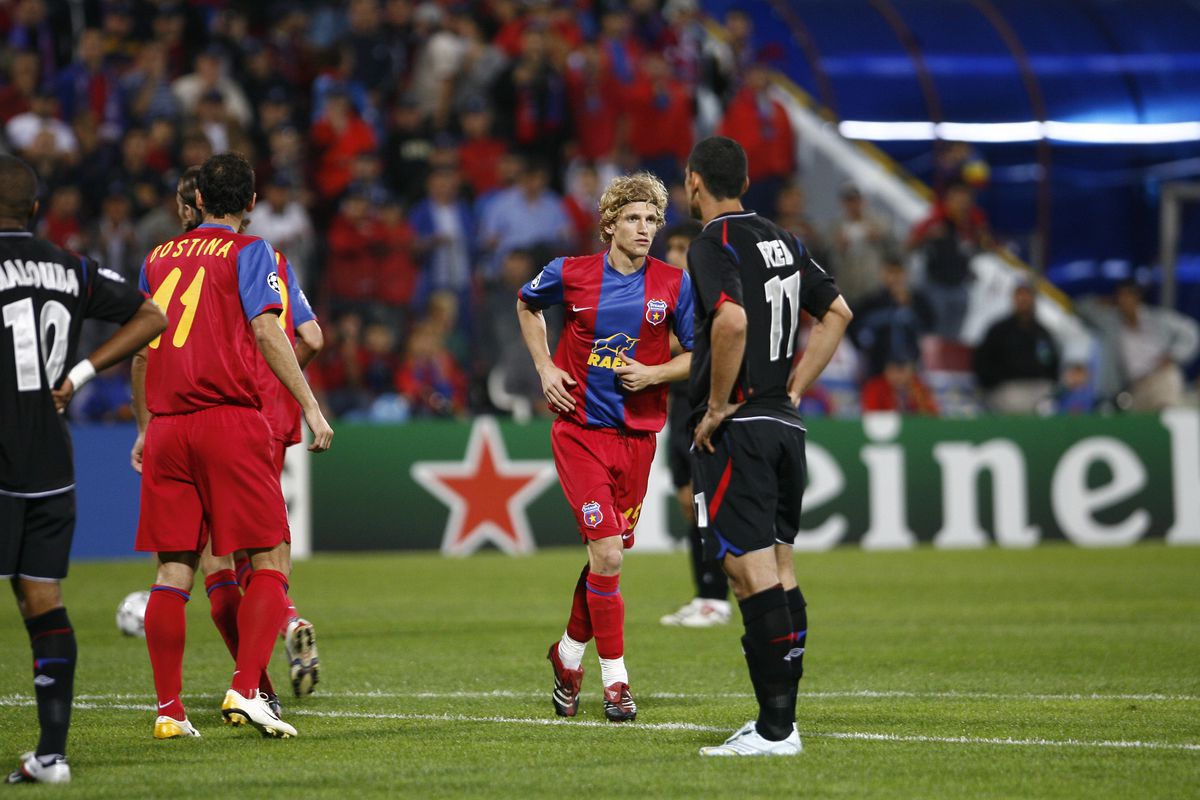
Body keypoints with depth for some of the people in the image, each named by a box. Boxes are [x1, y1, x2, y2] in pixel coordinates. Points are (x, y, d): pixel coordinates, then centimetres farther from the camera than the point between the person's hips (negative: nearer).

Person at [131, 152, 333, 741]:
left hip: (166, 427, 5)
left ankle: (168, 709, 2)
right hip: (230, 419, -5)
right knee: (272, 559, 0)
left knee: (174, 569, 6)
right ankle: (245, 690, -16)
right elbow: (266, 333, -9)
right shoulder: (249, 252, 2)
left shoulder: (159, 258, 17)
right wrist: (310, 406, -7)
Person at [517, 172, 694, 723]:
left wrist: (654, 374, -13)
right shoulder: (570, 275, -3)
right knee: (607, 553, -13)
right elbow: (527, 305, 18)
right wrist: (545, 368, 6)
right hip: (580, 429, -3)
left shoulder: (674, 285, -1)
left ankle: (570, 652, 34)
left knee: (607, 554, 10)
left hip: (638, 435, 3)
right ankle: (614, 678, -4)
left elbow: (701, 355, 4)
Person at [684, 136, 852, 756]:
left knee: (752, 571, -10)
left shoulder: (714, 245, -10)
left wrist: (717, 407, -17)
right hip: (785, 425, 9)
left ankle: (775, 730, -13)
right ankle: (781, 721, 15)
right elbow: (838, 313, 22)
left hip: (736, 428, -9)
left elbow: (731, 320, -28)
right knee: (779, 570, 12)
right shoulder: (780, 240, 15)